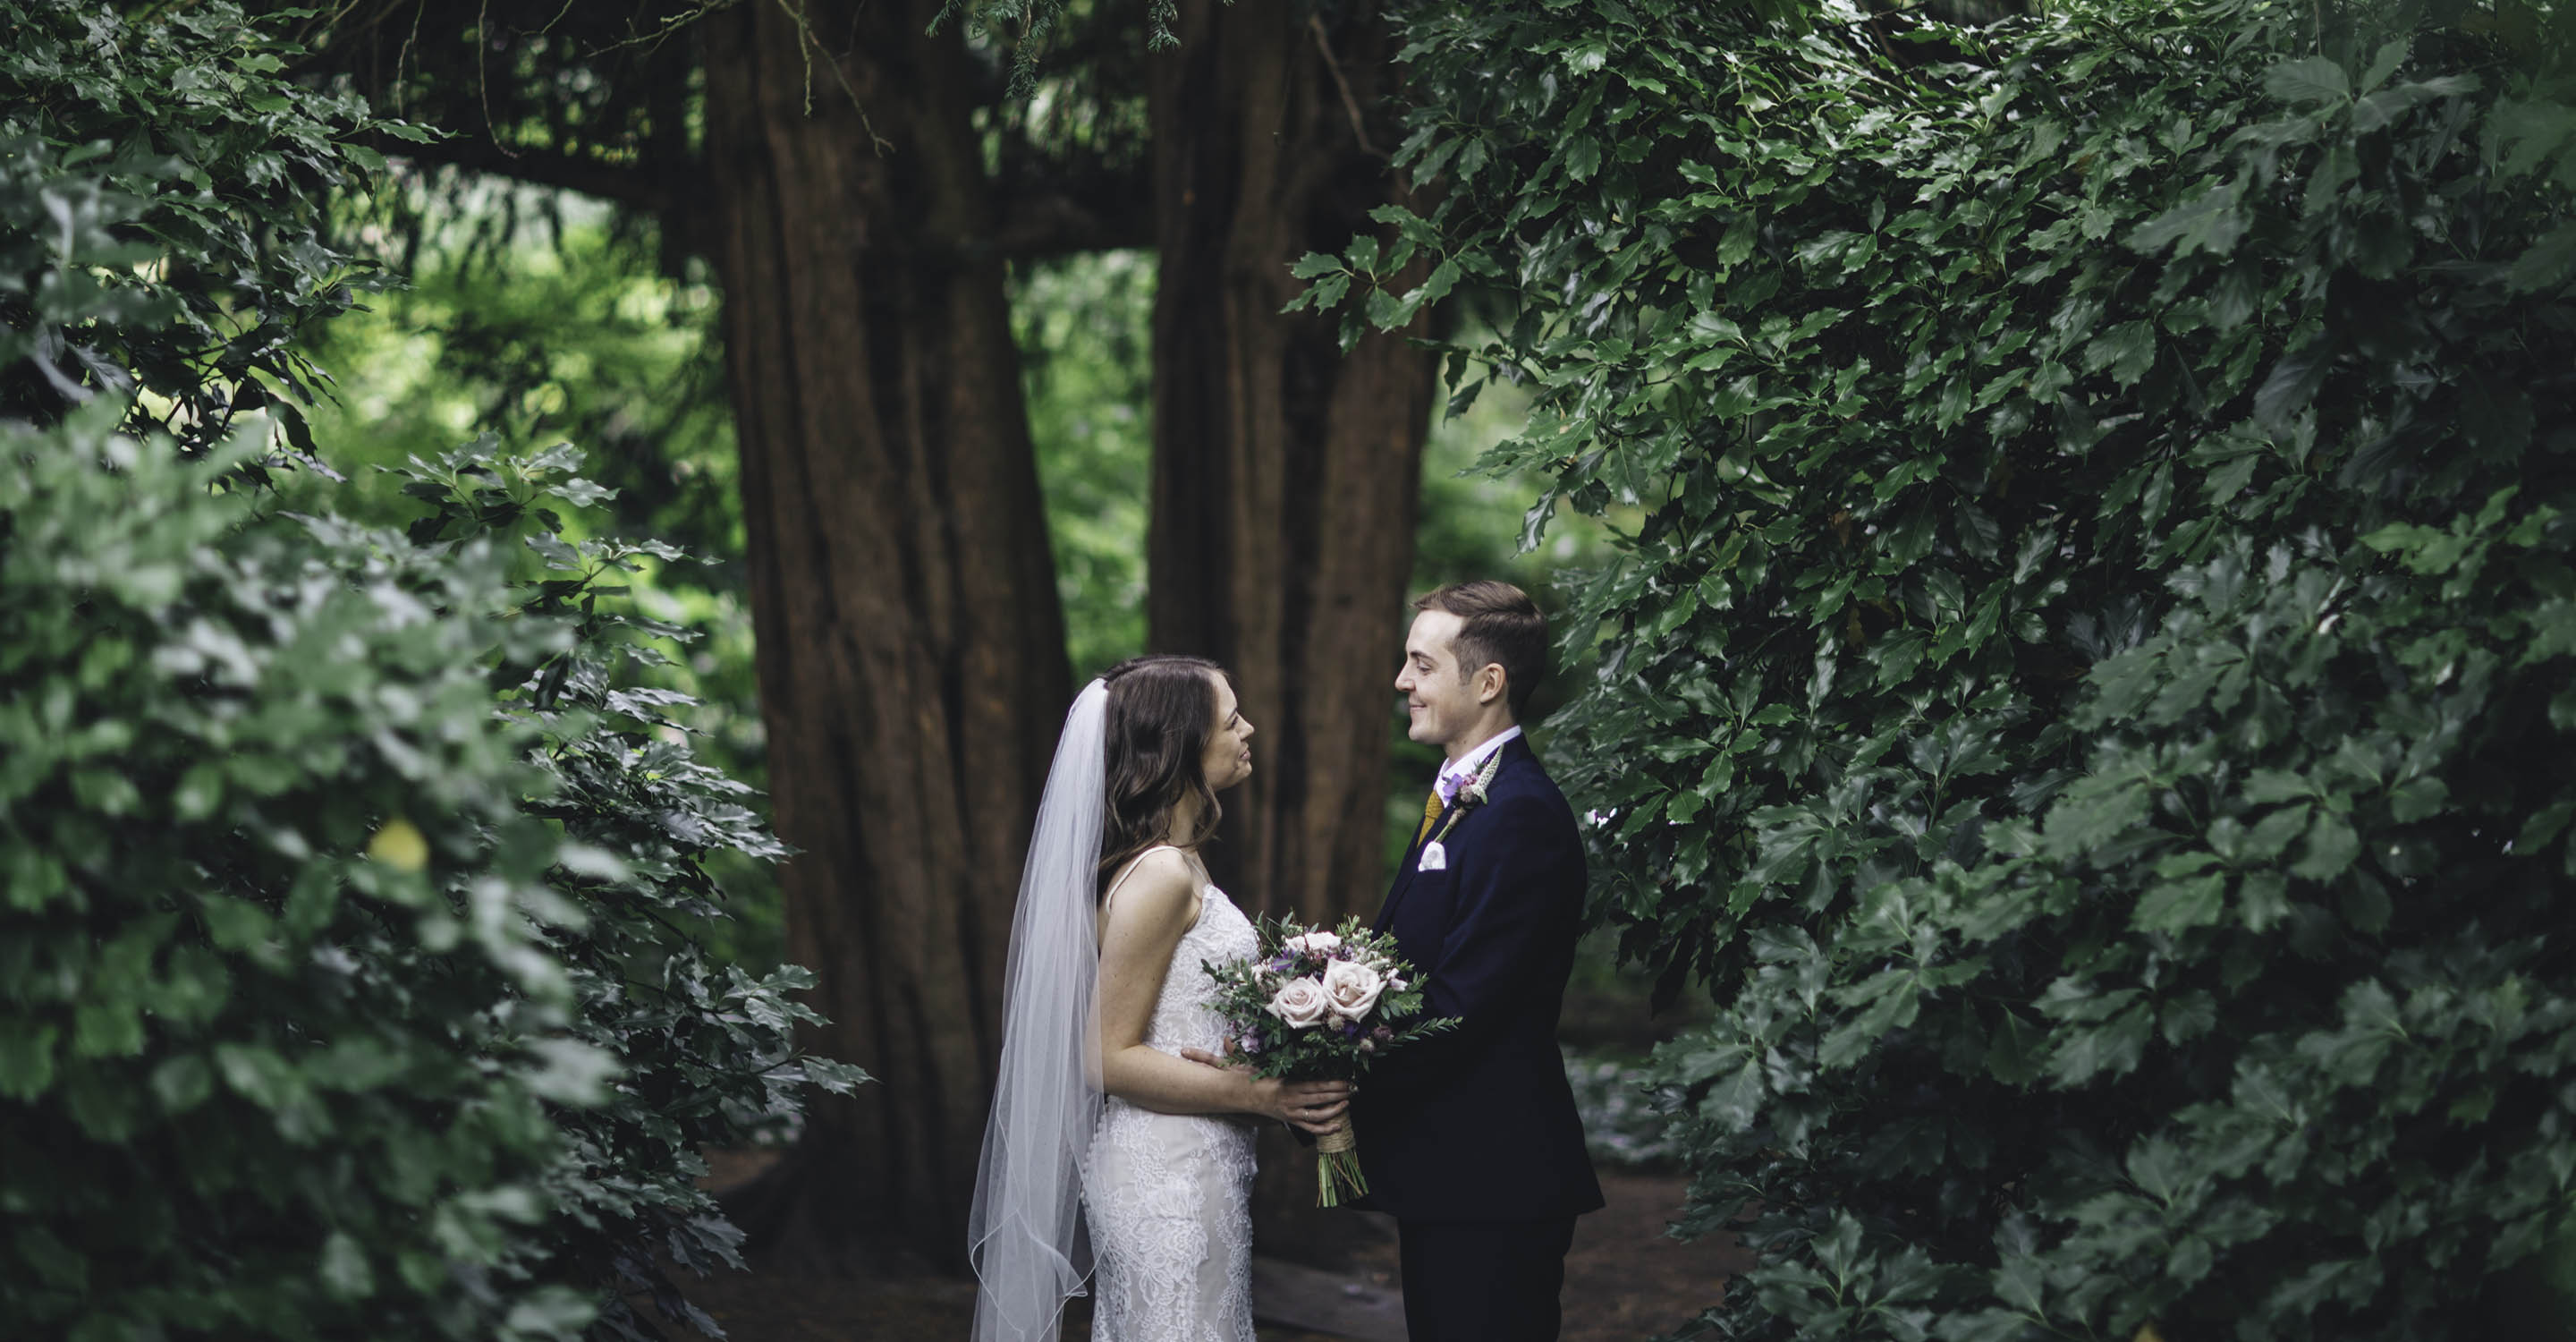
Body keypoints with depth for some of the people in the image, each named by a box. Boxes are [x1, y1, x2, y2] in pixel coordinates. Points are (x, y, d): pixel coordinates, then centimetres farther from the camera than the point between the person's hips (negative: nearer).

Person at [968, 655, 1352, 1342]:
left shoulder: (1177, 863, 10)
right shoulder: (1160, 876, -19)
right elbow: (1110, 1058, -19)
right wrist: (1262, 1094, -18)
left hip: (1189, 1170, 10)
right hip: (1169, 1177, -10)